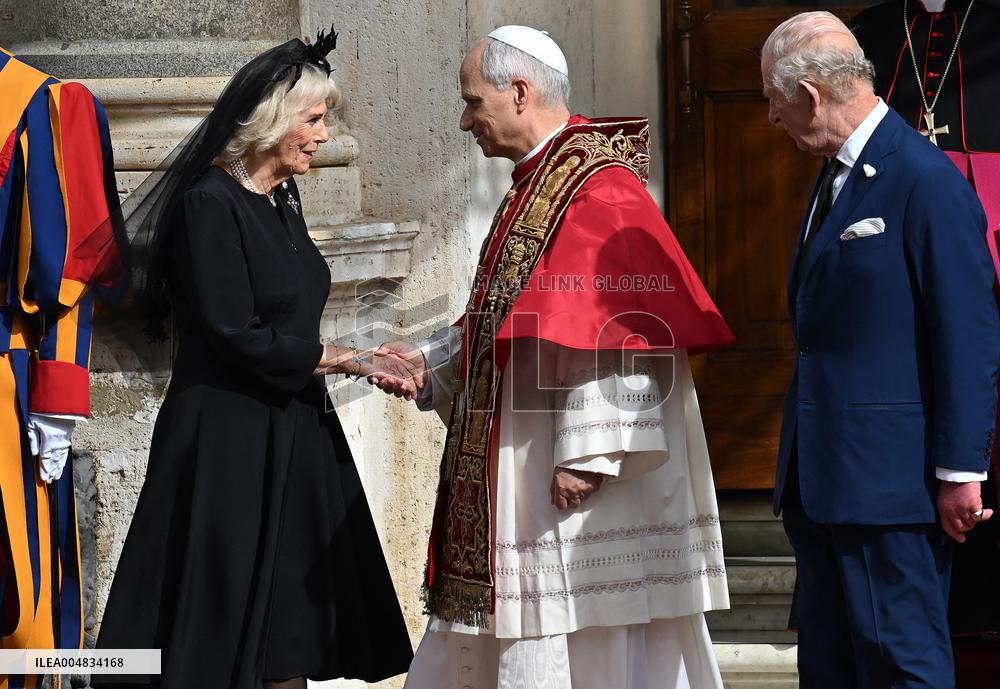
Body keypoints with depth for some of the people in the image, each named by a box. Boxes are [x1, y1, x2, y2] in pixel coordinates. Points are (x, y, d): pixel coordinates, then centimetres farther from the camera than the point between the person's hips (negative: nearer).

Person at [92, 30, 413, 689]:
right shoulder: (211, 203, -15)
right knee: (225, 616, -3)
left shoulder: (283, 199, 11)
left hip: (296, 431, 8)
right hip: (229, 440, -8)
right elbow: (235, 337, -19)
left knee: (289, 631, 9)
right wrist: (331, 359, -11)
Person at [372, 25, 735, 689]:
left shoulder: (600, 190, -16)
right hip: (517, 479, 10)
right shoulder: (535, 186, 16)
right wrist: (426, 362, 10)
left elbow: (620, 331, -22)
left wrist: (586, 453, -24)